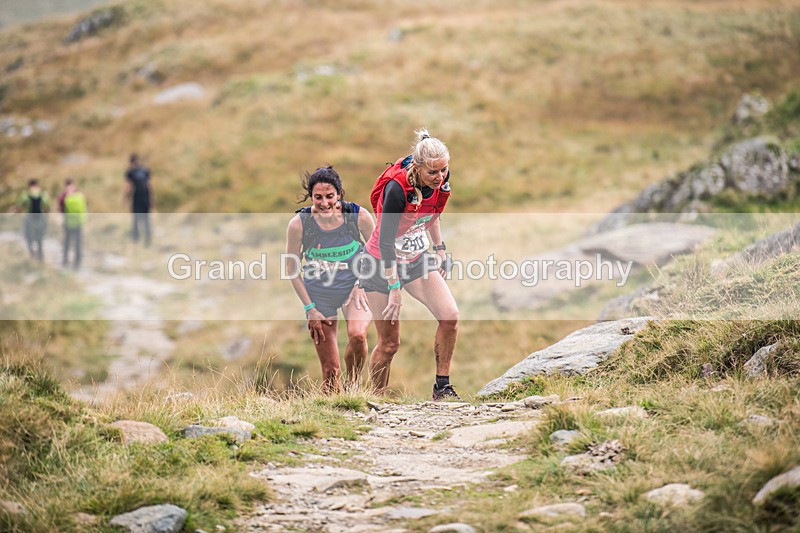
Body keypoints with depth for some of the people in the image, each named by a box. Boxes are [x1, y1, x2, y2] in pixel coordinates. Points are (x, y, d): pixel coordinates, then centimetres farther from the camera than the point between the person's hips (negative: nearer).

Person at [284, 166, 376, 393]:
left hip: (354, 286, 0)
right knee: (330, 372, -1)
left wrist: (362, 284, -7)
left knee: (357, 335, -30)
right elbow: (291, 269, -3)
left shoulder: (359, 216, -17)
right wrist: (310, 309, -4)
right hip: (319, 294, 0)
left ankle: (353, 386, -3)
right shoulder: (299, 224, -17)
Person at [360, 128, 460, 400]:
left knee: (450, 316, -12)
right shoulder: (397, 188, -30)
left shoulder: (440, 181, -10)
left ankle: (442, 386, 1)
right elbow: (385, 241, -25)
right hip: (383, 264, -6)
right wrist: (394, 290, -22)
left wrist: (440, 249, 17)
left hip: (417, 259, 6)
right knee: (389, 343, -2)